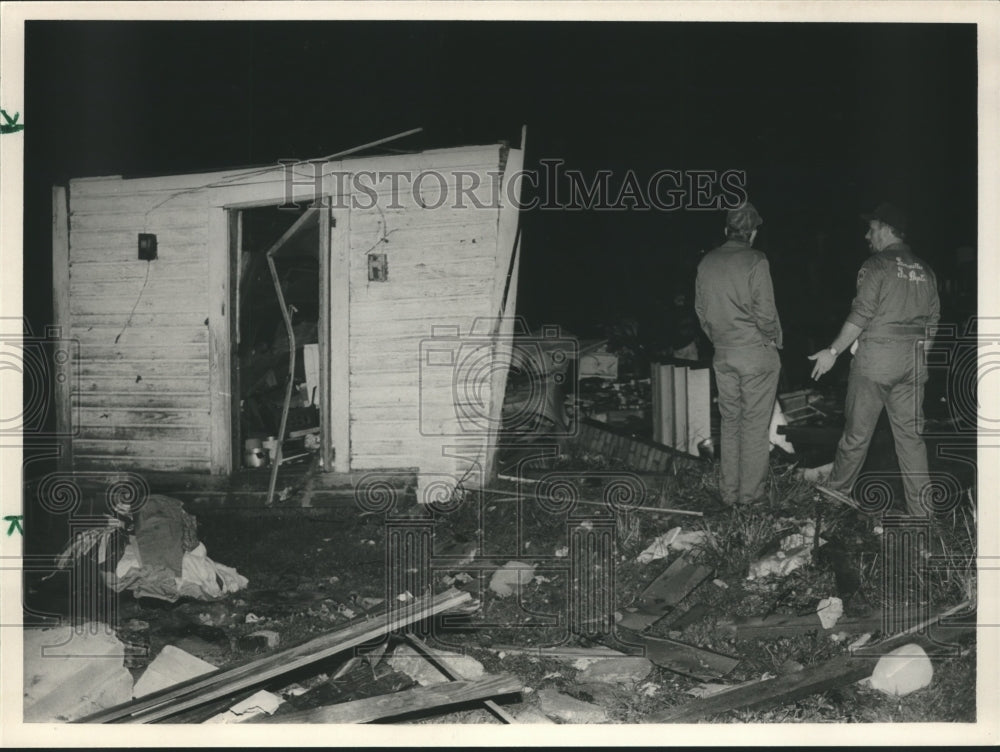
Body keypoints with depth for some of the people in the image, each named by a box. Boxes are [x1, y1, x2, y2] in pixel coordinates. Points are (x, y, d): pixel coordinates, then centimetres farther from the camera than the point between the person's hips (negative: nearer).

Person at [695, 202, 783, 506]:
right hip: (757, 354, -5)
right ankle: (751, 492, 11)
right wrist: (775, 339, 3)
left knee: (730, 423, 14)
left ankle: (728, 491, 19)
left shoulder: (707, 262, 3)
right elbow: (765, 313, -15)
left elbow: (701, 310, 9)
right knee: (755, 424, 5)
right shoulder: (755, 262, -13)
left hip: (723, 354, 5)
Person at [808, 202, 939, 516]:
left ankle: (837, 489, 21)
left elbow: (861, 316, -13)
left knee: (858, 431, 6)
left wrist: (833, 352, -8)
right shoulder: (925, 271, 11)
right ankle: (921, 509, 8)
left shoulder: (877, 265, -8)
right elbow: (933, 320, 14)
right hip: (913, 363, 6)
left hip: (875, 360, -6)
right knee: (910, 434, 8)